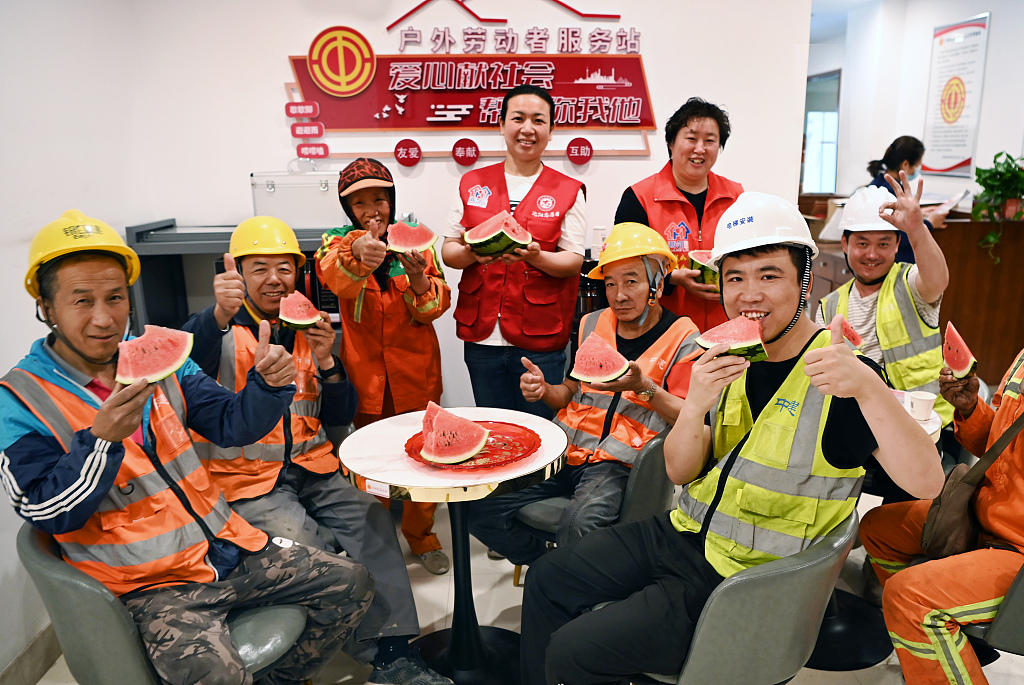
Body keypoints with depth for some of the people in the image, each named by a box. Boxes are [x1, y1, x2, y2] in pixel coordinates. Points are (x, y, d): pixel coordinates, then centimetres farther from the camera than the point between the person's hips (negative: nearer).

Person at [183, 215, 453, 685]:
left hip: (310, 467, 4)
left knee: (371, 519, -19)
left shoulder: (310, 331, 15)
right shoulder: (220, 329, 1)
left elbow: (341, 415, 12)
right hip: (246, 476, -4)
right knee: (307, 549, -26)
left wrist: (325, 361, -5)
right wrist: (219, 315, -41)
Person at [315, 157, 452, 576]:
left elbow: (436, 307, -6)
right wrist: (356, 254, -48)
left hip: (414, 370, 1)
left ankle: (421, 536, 30)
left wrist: (419, 278, -27)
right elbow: (335, 279, -25)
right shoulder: (338, 243, 0)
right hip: (365, 372, -1)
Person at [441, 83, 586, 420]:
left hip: (540, 342, -2)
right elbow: (447, 250, 8)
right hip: (481, 336, 2)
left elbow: (574, 261, -3)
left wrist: (536, 256, -23)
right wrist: (471, 254, -15)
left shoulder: (568, 191, 3)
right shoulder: (472, 183, 9)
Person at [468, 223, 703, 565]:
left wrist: (644, 387, -21)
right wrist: (544, 391, 0)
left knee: (577, 525, -35)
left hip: (620, 463, -5)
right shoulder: (591, 325, 15)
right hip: (568, 450, 6)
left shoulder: (682, 339, -1)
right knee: (479, 508, -11)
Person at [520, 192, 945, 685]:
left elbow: (926, 482, -28)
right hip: (684, 533, 7)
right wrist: (694, 405, -21)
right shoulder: (732, 358, 3)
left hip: (743, 582, -7)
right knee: (547, 580, 13)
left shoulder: (838, 374, -16)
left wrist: (868, 385, -43)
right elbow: (679, 471, 0)